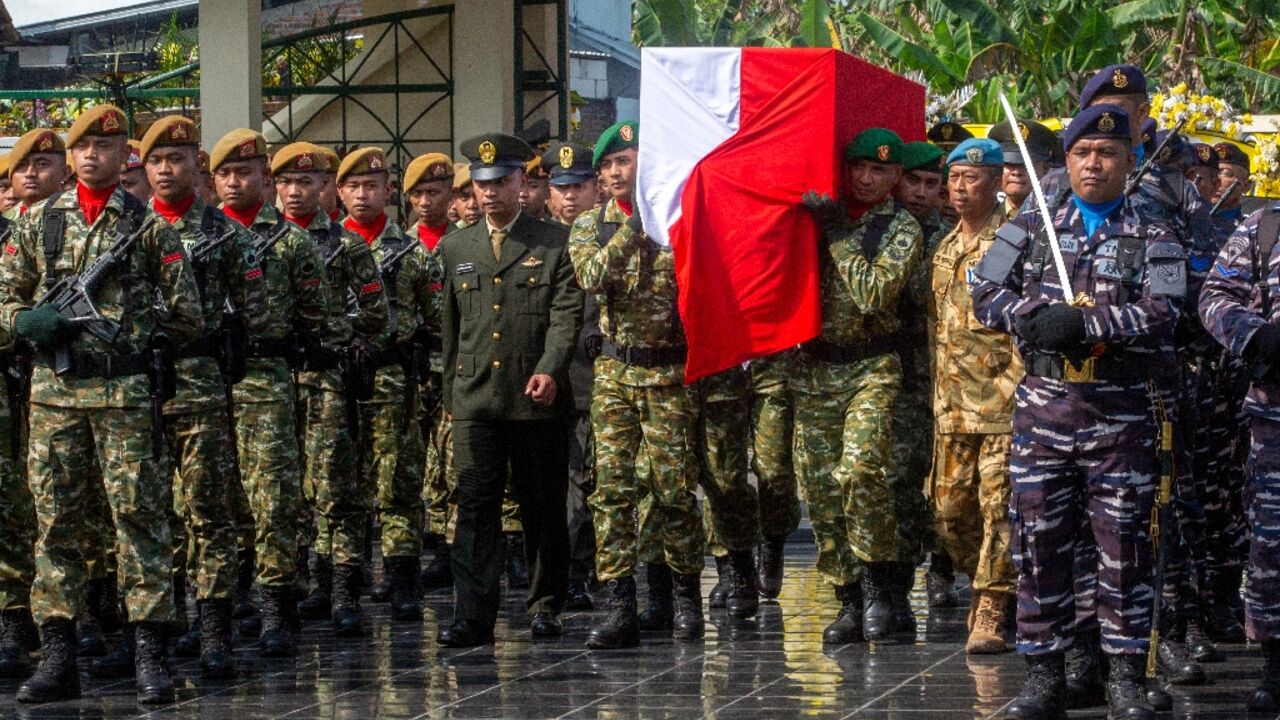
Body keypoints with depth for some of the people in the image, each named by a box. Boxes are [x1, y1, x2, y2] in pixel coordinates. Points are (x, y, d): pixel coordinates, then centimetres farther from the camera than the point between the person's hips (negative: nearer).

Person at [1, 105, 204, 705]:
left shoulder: (150, 227, 4)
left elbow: (185, 317, 5)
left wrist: (128, 335, -2)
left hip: (125, 392, -3)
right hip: (53, 391, 3)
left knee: (138, 514, -5)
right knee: (55, 519, 3)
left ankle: (150, 655, -4)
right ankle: (57, 655, 7)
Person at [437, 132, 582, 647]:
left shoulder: (554, 244, 3)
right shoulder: (454, 248, 14)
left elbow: (567, 314, -5)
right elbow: (450, 327, 18)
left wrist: (550, 371, -19)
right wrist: (450, 393, 16)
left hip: (537, 400, -2)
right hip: (474, 399, 2)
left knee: (543, 509, 5)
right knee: (475, 507, -6)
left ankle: (545, 607, 17)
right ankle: (473, 617, -9)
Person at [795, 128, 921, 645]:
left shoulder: (902, 229, 1)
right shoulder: (821, 216, 11)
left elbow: (874, 294, -13)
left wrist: (839, 236, -13)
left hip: (871, 368, -4)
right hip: (814, 368, 4)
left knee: (860, 468, -24)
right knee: (821, 488, 2)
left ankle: (876, 584, -9)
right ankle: (850, 602, 11)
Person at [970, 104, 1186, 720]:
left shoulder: (1155, 241, 5)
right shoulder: (1028, 231, 12)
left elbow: (1161, 313, -11)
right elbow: (986, 295, 1)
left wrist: (1086, 323, -22)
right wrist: (1038, 318, -17)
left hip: (1123, 412, -2)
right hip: (1043, 407, 2)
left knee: (1123, 546, 0)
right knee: (1039, 541, 2)